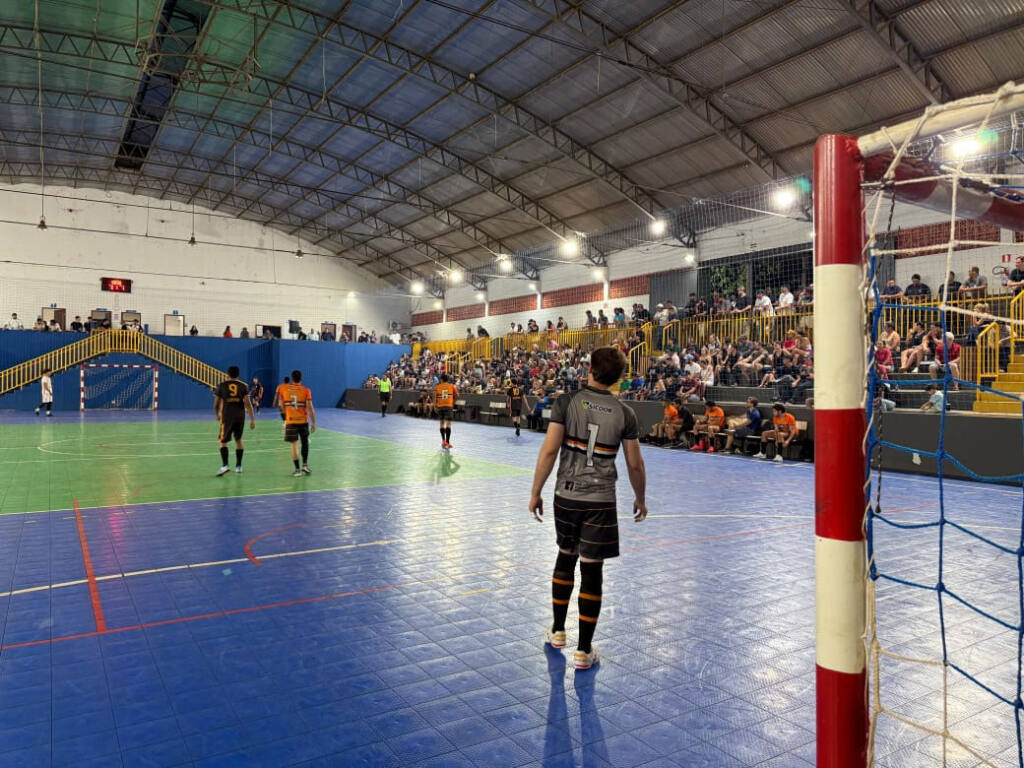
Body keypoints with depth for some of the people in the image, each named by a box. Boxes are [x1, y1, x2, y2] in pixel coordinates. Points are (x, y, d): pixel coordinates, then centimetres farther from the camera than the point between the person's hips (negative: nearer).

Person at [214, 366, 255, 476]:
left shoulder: (221, 385, 3)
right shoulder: (243, 385, 5)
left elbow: (216, 405, 5)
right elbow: (248, 403, -4)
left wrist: (217, 415, 24)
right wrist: (252, 419, -4)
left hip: (227, 416, -2)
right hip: (240, 417, 2)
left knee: (223, 442, 3)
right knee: (238, 440, 17)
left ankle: (225, 465, -16)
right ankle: (238, 466, 20)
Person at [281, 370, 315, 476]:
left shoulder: (283, 389, 1)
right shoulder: (306, 390, -6)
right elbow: (310, 408, -10)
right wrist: (313, 423, -5)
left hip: (290, 421, 0)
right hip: (304, 421, 0)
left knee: (294, 445, 1)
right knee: (305, 442, 18)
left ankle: (298, 469, -1)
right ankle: (305, 464, 15)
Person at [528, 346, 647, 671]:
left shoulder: (567, 402, -7)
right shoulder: (624, 414, -3)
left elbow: (549, 451, -11)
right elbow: (635, 465, 2)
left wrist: (535, 493, -1)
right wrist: (640, 500, 18)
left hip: (566, 496, 1)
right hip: (601, 501, -1)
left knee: (565, 558, 20)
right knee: (592, 571, 5)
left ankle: (557, 631, 33)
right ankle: (583, 650, 14)